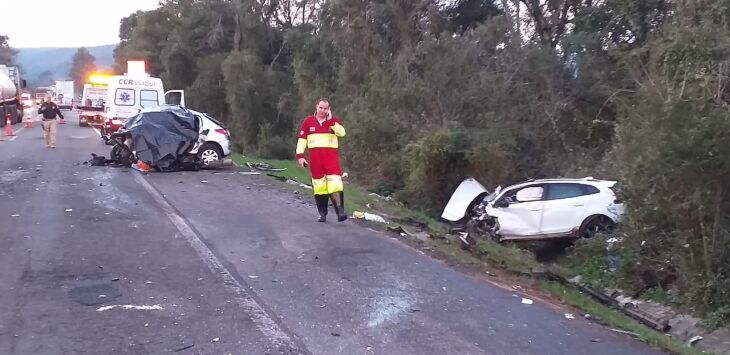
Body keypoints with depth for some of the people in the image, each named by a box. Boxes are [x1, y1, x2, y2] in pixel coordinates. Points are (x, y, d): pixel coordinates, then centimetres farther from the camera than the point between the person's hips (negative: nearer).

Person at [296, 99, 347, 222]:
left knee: (335, 182, -15)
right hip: (315, 158, 2)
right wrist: (300, 155, 1)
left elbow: (341, 133, -12)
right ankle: (323, 213, 13)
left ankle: (340, 211, -17)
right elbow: (302, 139, 9)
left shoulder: (334, 121, 6)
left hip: (331, 156, -2)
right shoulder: (308, 122, 9)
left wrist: (330, 120, -13)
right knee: (319, 185, 5)